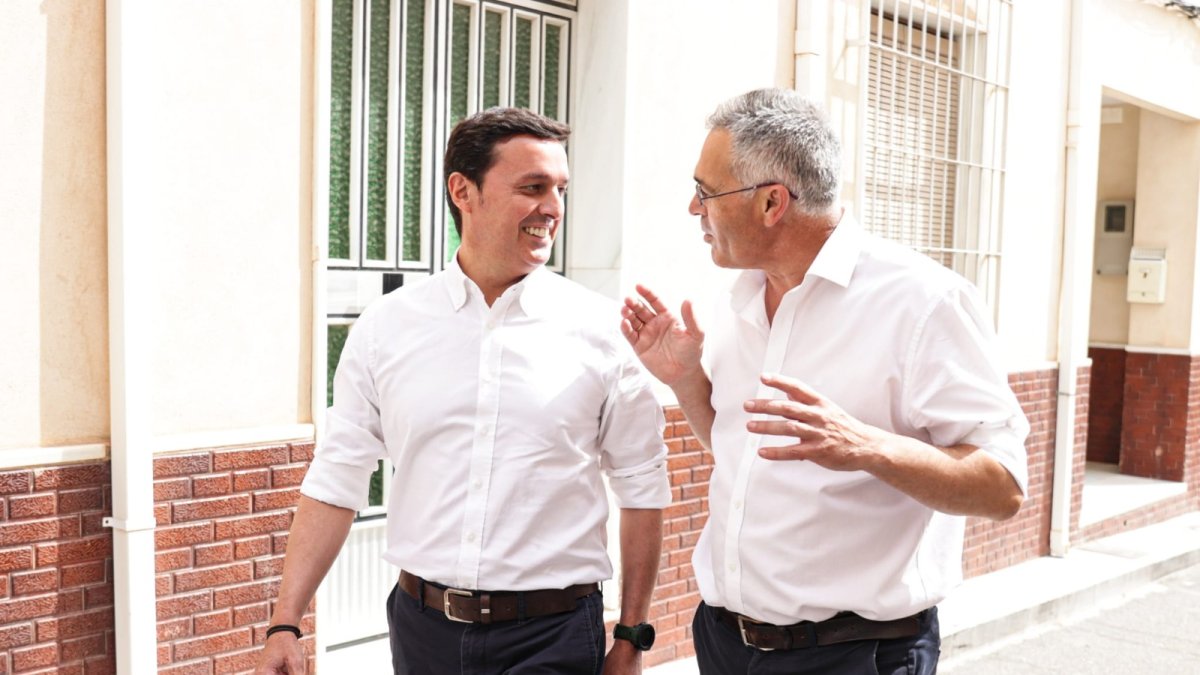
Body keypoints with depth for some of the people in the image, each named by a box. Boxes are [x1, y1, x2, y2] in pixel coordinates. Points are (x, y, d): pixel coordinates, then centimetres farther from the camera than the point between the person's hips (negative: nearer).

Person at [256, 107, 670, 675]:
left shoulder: (602, 330, -6)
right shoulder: (386, 327, -2)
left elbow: (642, 490, -1)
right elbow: (336, 483, 1)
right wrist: (285, 626, -3)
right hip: (422, 626, 2)